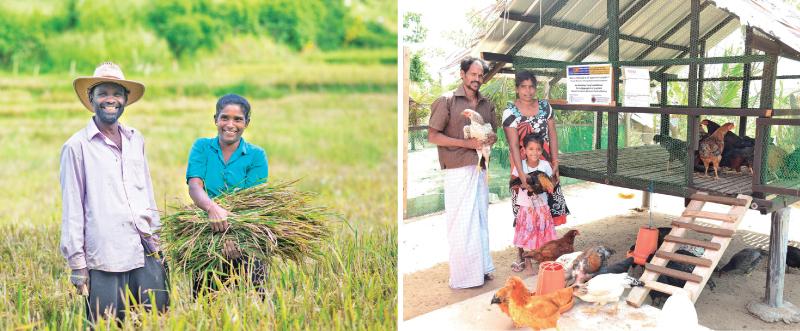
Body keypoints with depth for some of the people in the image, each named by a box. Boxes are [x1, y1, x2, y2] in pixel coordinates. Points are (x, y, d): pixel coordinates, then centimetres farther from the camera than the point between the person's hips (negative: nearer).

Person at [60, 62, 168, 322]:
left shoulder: (135, 140, 11)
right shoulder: (76, 146, -3)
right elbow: (72, 208, -2)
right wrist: (77, 263, -3)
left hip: (147, 253, 5)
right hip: (104, 260, -4)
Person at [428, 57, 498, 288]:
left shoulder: (487, 104, 14)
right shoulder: (447, 101, -5)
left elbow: (493, 133, 24)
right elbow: (433, 136, -8)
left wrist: (491, 139, -2)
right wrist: (466, 143, -16)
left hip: (480, 169, 6)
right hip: (458, 170, -6)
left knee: (480, 220, 12)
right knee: (461, 223, -4)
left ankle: (480, 269, 24)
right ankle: (462, 277, 6)